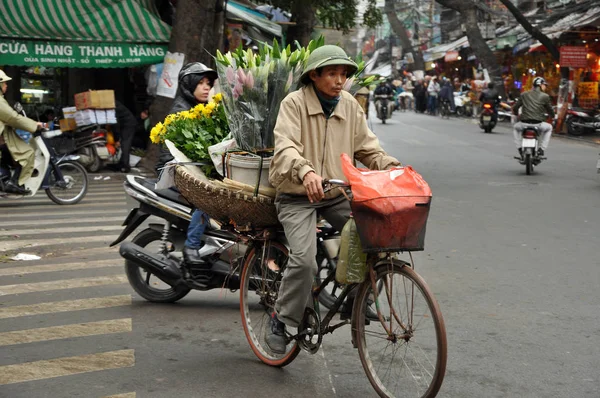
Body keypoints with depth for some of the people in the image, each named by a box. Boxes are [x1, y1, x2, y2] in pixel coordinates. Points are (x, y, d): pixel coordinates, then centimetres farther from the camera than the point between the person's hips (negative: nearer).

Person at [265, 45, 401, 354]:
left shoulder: (350, 106, 7)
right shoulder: (294, 103, -10)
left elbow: (367, 148, 9)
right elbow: (285, 148, -24)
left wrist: (393, 168, -11)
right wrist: (305, 172, -45)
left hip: (337, 195, 5)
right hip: (297, 197, -5)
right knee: (304, 259, -22)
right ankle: (281, 320, 1)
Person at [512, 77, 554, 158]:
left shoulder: (524, 94, 9)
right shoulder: (545, 96, 2)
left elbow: (515, 108, 12)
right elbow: (550, 111, 10)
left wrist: (517, 114, 35)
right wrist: (551, 116, 34)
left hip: (524, 124, 2)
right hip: (538, 124, -2)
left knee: (516, 127, 36)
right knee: (549, 128, 31)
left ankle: (519, 148, 23)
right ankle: (541, 149, 19)